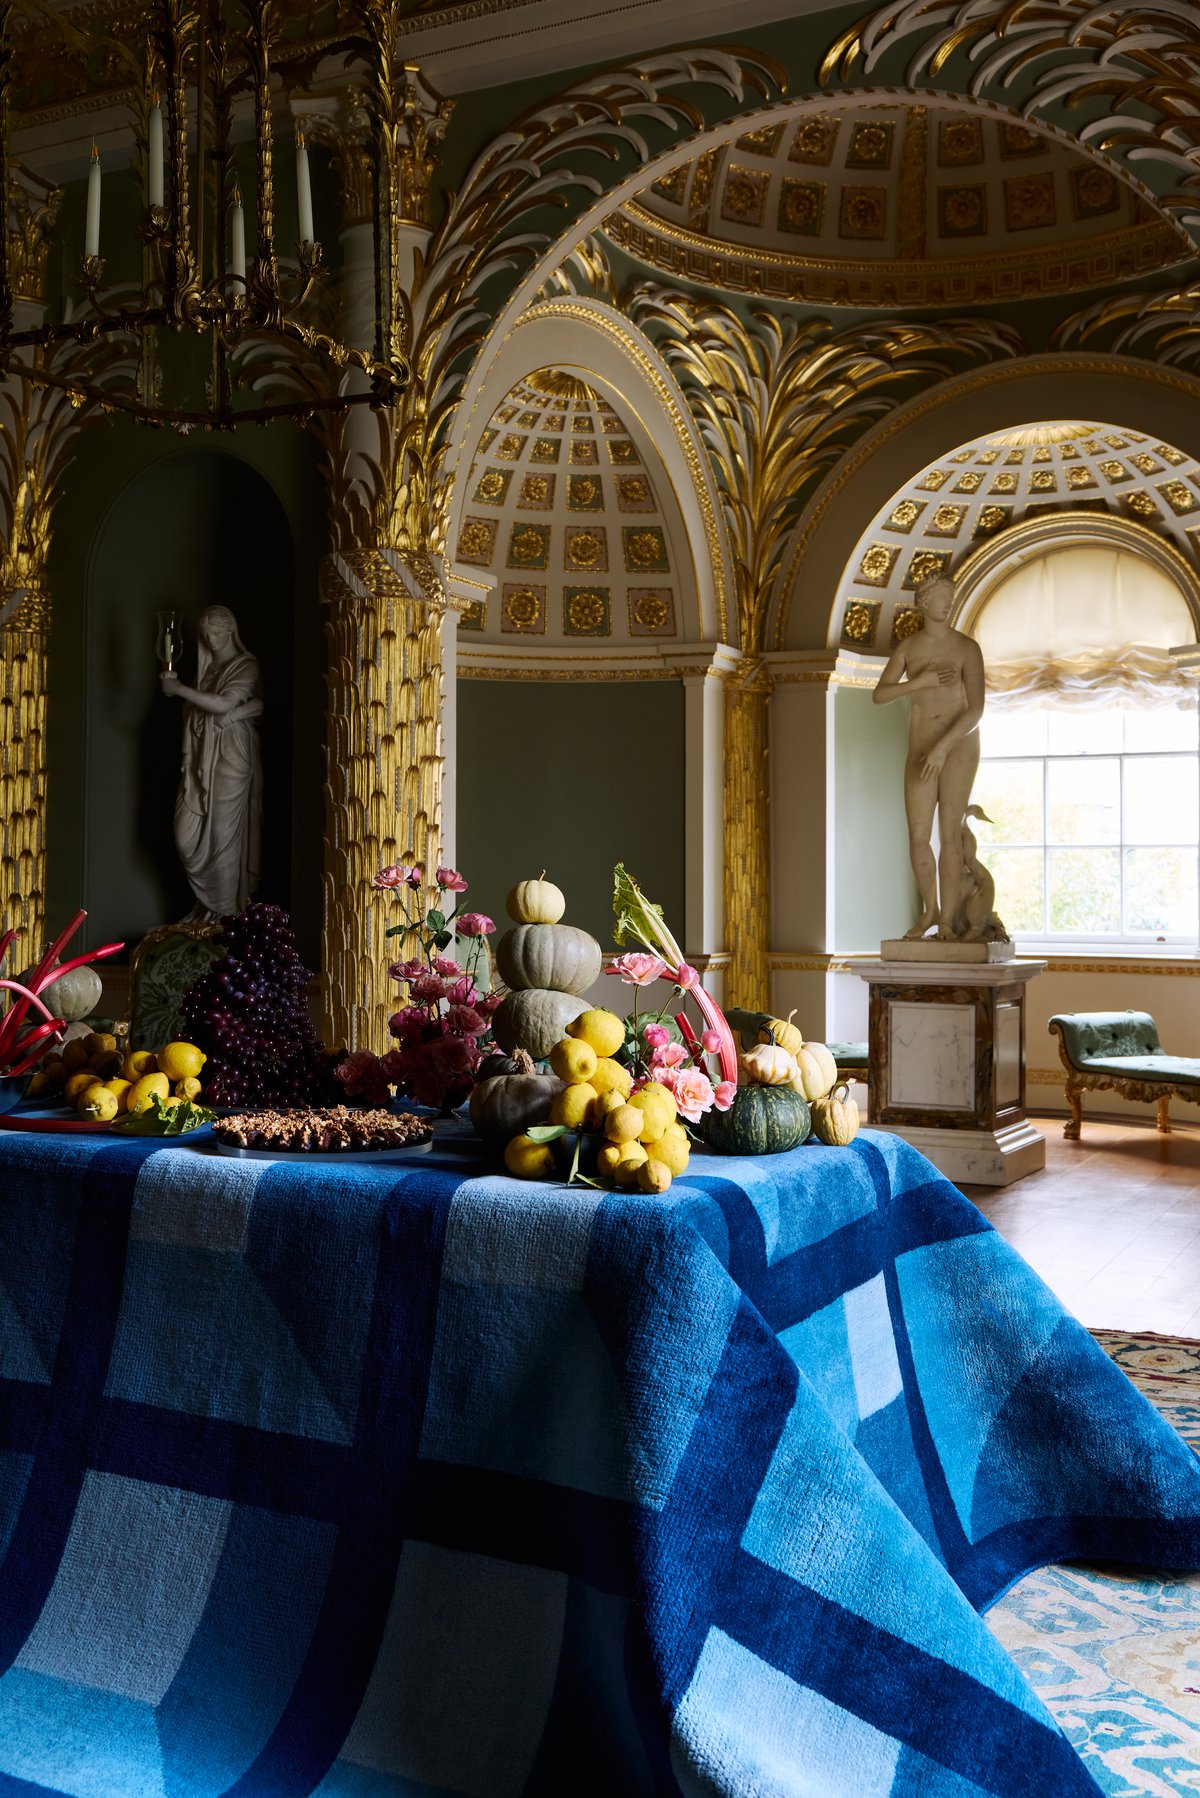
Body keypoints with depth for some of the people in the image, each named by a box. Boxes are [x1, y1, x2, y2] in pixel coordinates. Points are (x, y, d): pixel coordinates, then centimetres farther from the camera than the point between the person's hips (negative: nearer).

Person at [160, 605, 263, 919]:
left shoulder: (246, 666, -5)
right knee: (188, 835, 3)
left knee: (223, 835, -3)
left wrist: (179, 689, -17)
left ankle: (225, 915, 8)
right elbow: (198, 708, 18)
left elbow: (223, 704, -18)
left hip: (231, 757, -6)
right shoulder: (207, 666, 16)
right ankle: (205, 902, 21)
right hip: (201, 756, 7)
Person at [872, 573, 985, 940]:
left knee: (949, 834, -11)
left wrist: (942, 748, -23)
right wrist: (919, 682, -17)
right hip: (920, 749, 4)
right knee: (918, 838, 1)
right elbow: (880, 695, -2)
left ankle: (948, 920, -7)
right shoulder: (907, 647, 5)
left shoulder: (967, 648, -8)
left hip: (959, 745, -3)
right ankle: (930, 910, 22)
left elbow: (976, 709, -15)